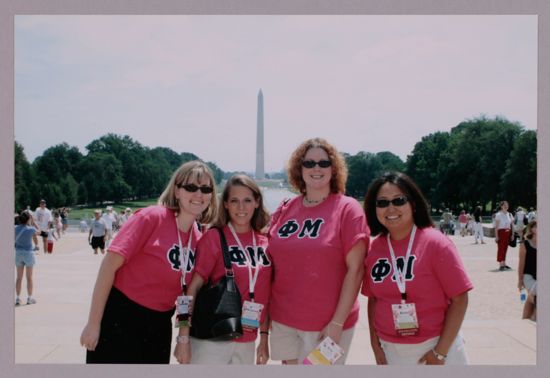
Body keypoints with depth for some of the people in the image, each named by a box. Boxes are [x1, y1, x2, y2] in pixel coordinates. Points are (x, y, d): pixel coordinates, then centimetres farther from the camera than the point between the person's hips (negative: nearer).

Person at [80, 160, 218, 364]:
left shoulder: (198, 239, 3)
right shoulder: (152, 217, -15)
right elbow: (109, 265, -16)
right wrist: (93, 323, -18)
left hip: (159, 326, 6)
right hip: (120, 319, -6)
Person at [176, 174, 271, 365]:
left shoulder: (264, 242, 5)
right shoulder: (214, 237, -8)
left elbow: (265, 294, 10)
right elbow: (194, 287, -10)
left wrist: (264, 336, 8)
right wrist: (183, 337, -14)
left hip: (247, 342, 5)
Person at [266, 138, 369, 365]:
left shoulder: (347, 209, -7)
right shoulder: (284, 210, 5)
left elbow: (355, 270, -11)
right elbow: (272, 264, 12)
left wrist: (338, 322, -14)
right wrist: (266, 317, 8)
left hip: (327, 324, -4)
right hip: (283, 321, 4)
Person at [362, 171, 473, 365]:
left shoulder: (435, 243, -13)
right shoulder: (374, 248, -1)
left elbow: (459, 299, -13)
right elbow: (373, 299, 8)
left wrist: (440, 351, -14)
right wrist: (375, 343, 2)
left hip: (434, 346, -3)